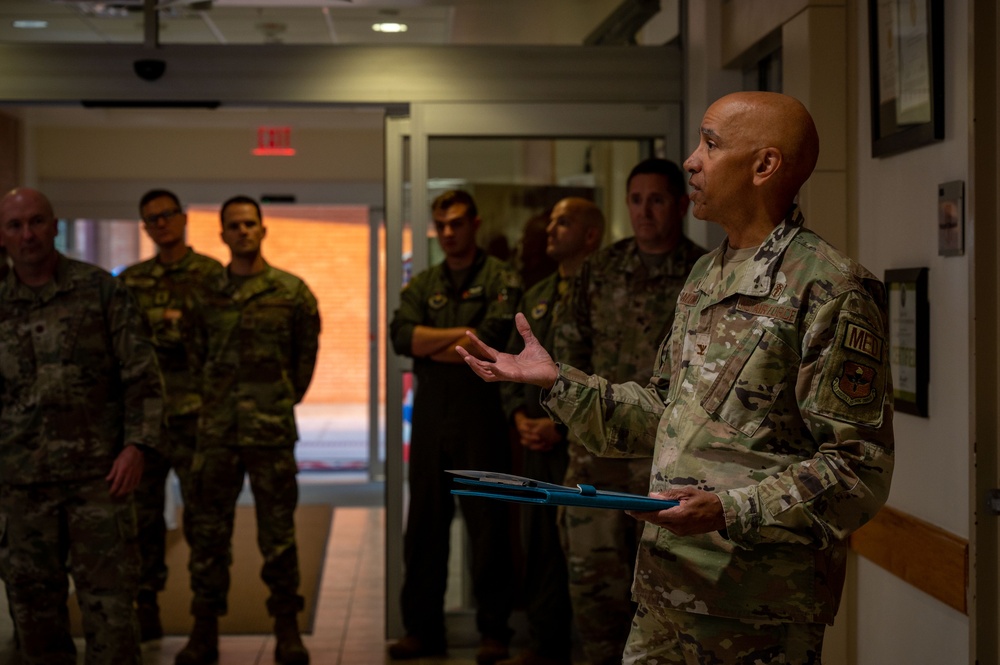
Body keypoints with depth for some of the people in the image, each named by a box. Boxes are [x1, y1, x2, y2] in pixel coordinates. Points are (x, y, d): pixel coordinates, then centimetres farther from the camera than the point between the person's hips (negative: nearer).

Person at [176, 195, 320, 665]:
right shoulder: (207, 292, 7)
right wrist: (214, 401, 13)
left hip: (271, 431, -2)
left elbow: (306, 353, 8)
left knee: (278, 533, 3)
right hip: (215, 431, 2)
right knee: (208, 532, 5)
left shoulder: (292, 292, 1)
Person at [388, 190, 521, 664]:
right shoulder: (422, 285, 16)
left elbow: (491, 341, -14)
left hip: (481, 418, -4)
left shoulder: (500, 279, 1)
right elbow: (401, 336, -1)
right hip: (430, 420, 5)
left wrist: (432, 347, -3)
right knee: (424, 526, 7)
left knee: (488, 525, -1)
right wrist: (462, 333, -10)